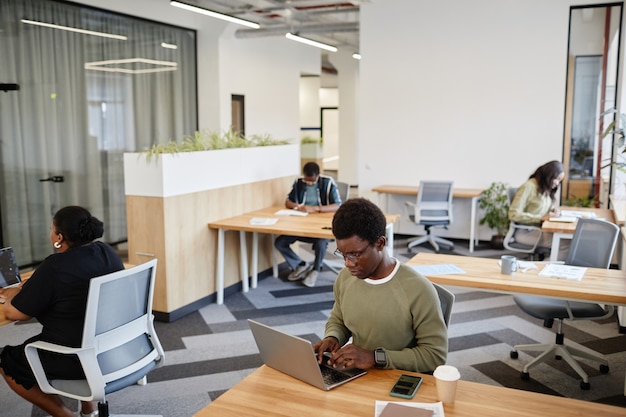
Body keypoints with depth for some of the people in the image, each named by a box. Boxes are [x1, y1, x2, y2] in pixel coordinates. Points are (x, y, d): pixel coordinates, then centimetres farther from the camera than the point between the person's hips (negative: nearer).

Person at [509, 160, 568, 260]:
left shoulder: (548, 189, 12)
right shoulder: (528, 187, -13)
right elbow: (513, 214, -19)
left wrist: (556, 211, -1)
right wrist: (541, 218, -22)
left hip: (540, 229, 8)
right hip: (526, 232, -8)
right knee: (566, 244, -23)